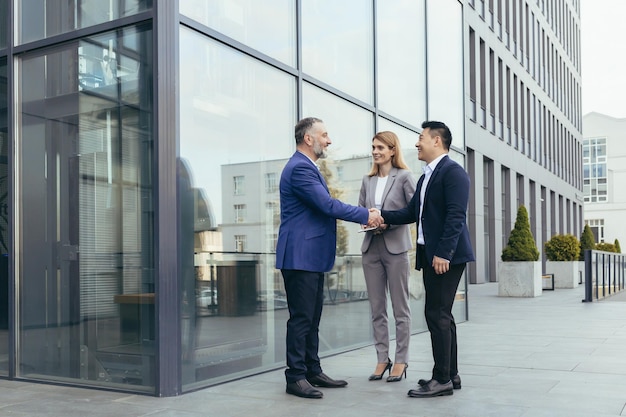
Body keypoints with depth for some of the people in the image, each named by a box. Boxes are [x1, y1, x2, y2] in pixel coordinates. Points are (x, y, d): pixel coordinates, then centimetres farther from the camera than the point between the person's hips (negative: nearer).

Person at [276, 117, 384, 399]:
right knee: (301, 318, -4)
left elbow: (324, 207, 20)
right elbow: (328, 205, -22)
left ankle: (313, 371, 22)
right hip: (300, 256, -11)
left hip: (312, 256, 11)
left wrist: (364, 214, 9)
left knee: (312, 318, 14)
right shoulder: (299, 167, -16)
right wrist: (365, 215, -12)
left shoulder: (307, 167, 19)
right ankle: (296, 377, 4)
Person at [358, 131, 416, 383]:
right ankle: (382, 359, 16)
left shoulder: (404, 177, -2)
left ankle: (401, 361, 10)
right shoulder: (368, 180, 12)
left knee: (400, 308, 3)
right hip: (371, 248, 5)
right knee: (376, 308, 8)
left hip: (396, 247, -5)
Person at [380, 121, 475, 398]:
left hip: (447, 256, -10)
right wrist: (381, 216, 5)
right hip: (430, 254, 10)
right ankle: (450, 374, 20)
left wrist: (443, 253, -24)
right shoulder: (426, 176, 19)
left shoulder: (452, 172, -10)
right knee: (441, 315, 12)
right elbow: (411, 213, 16)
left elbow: (455, 216, -19)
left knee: (437, 314, -8)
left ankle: (442, 379, -1)